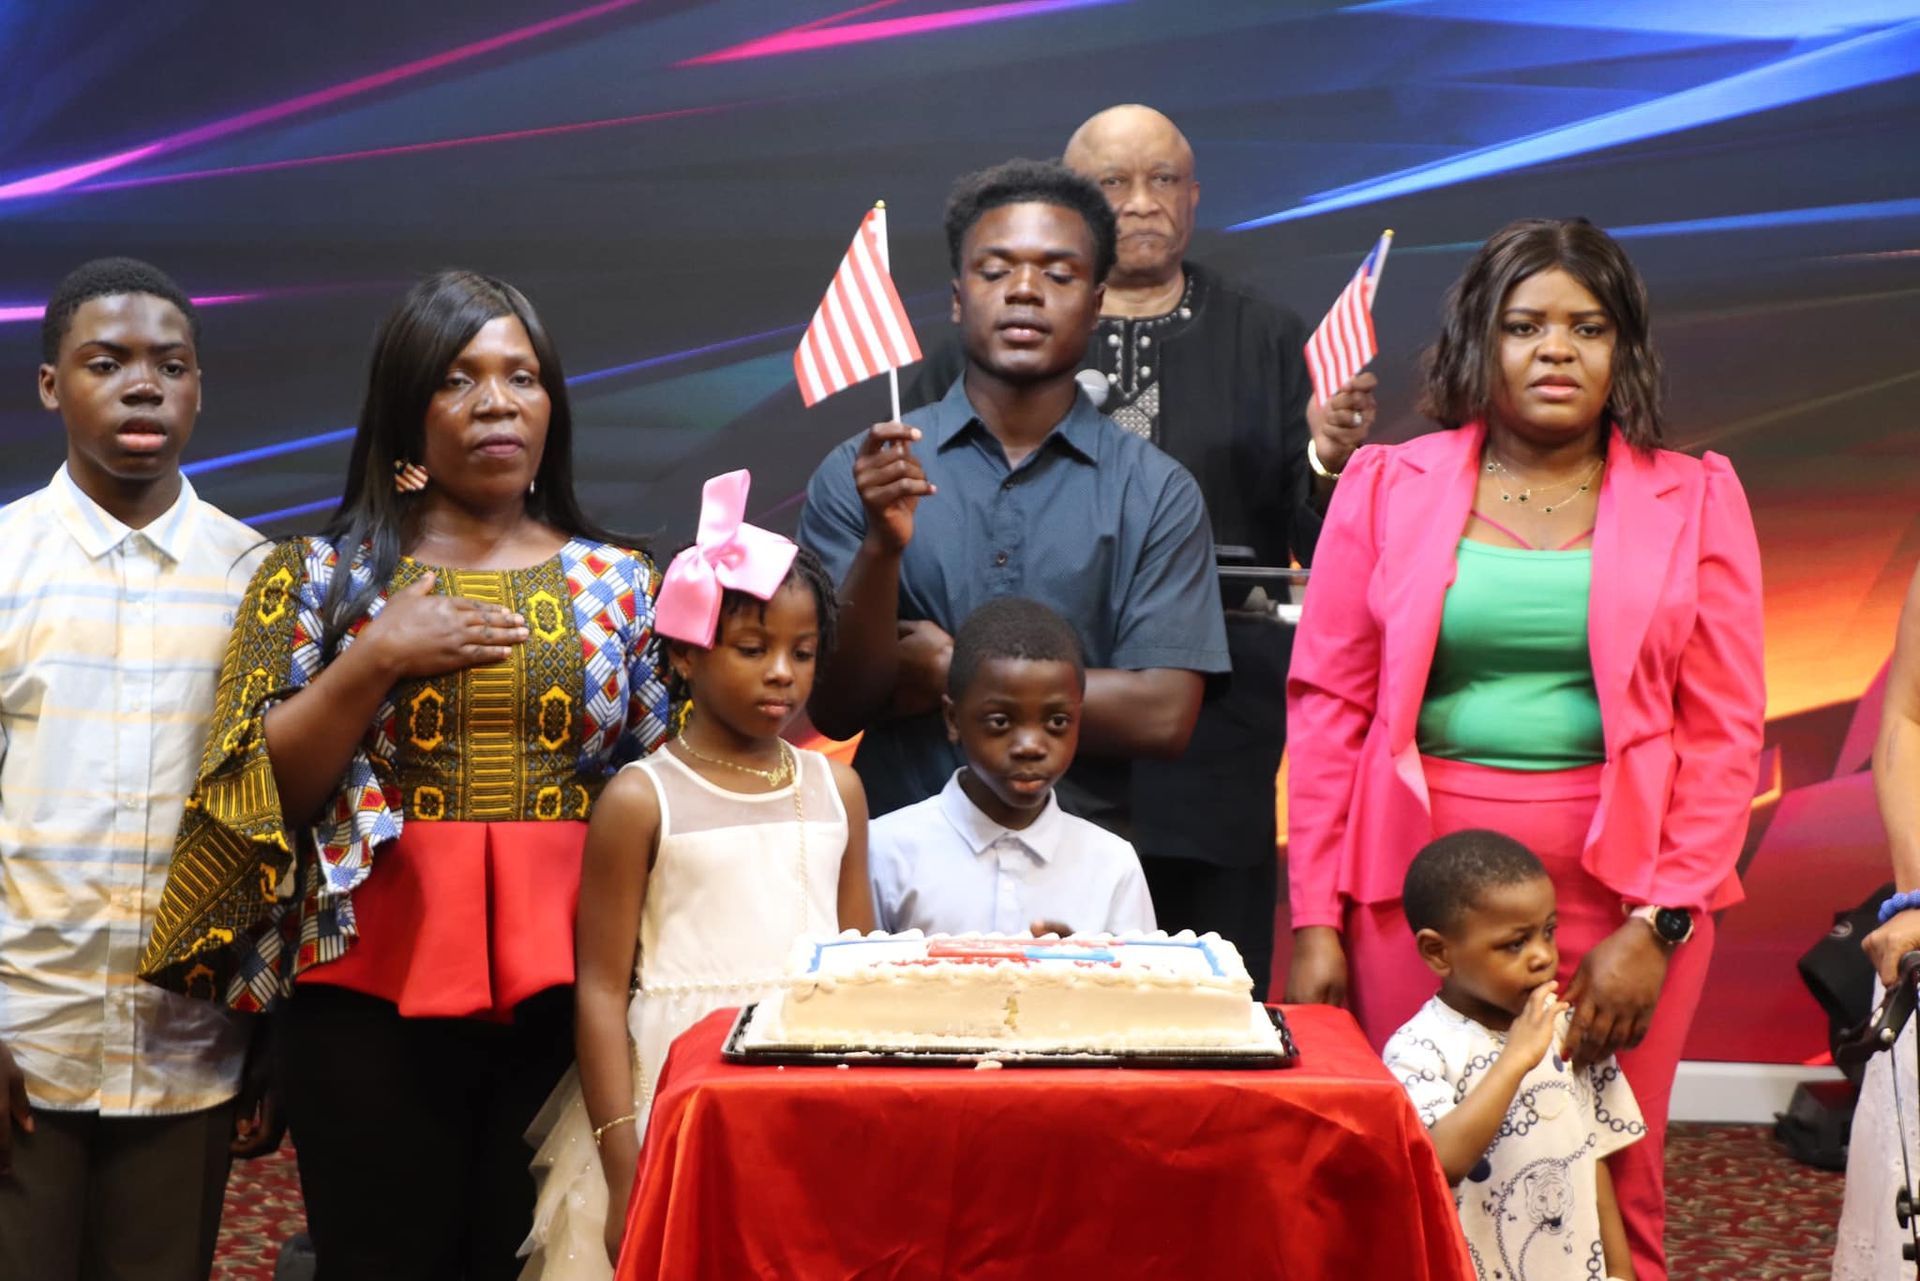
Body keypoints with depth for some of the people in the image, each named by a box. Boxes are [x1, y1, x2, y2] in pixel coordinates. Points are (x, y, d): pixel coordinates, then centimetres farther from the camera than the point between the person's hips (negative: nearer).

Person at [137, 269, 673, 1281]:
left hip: (566, 985, 1)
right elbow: (258, 786, -1)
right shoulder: (322, 572, 5)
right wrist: (374, 660, -12)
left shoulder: (616, 580, 9)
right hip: (373, 987, -1)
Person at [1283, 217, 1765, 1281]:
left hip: (1621, 889, 0)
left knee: (1609, 1194, 3)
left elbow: (1724, 735, 1)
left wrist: (1656, 925, -8)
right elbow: (1329, 709, 4)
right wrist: (1316, 919, -1)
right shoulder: (1387, 486, 5)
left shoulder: (1692, 498, 5)